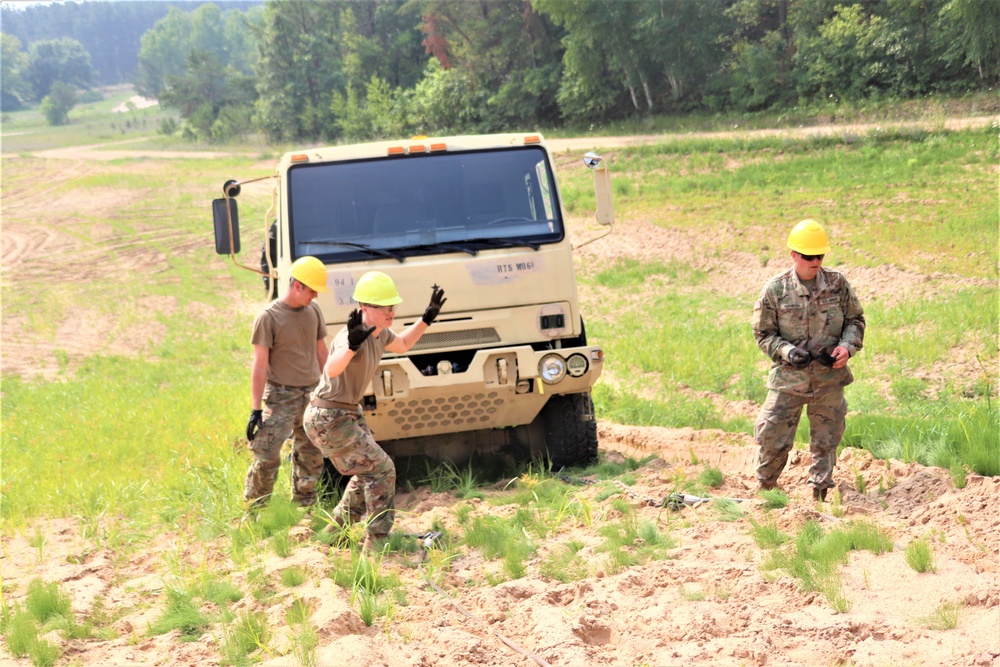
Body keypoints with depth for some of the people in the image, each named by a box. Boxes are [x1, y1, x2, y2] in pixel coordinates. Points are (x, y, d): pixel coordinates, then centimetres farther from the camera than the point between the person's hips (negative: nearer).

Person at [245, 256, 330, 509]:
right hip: (281, 397, -5)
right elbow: (260, 365, -12)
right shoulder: (268, 317, -11)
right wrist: (256, 409, -14)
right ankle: (253, 510, 3)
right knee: (267, 456, -11)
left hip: (312, 394, 6)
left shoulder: (313, 310, 6)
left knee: (311, 457, 10)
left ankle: (304, 508, 24)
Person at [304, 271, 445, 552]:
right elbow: (332, 369, -48)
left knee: (367, 472, 23)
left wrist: (427, 318, 15)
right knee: (382, 470, -9)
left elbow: (401, 345, 25)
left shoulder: (379, 332, 0)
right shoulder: (353, 335, -27)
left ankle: (336, 531, 38)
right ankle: (376, 544, -1)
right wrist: (351, 345, -67)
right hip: (329, 420, -10)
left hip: (349, 413, 10)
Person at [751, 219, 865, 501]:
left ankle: (820, 493, 27)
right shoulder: (775, 289, -7)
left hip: (829, 377, 2)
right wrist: (787, 351, -18)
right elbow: (763, 333, -1)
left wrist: (847, 346, -10)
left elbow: (855, 319, 9)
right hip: (788, 377, -2)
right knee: (772, 436, 0)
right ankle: (765, 487, 24)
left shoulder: (838, 284, -2)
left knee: (826, 440, 11)